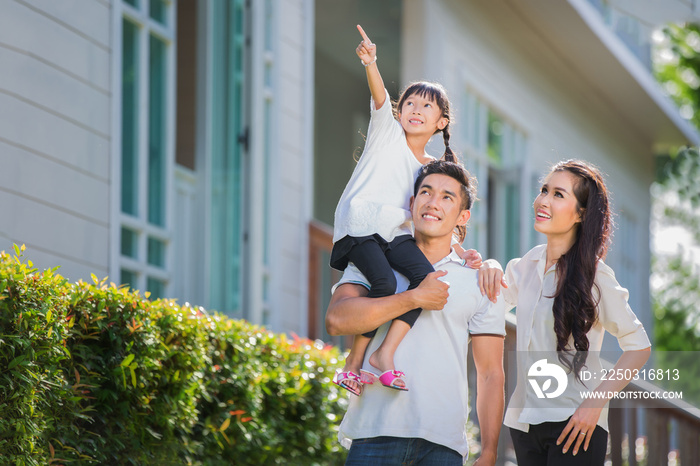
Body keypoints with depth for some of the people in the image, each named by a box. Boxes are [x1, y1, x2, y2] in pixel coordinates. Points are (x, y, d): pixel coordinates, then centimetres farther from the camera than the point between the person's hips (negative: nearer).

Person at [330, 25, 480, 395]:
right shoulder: (388, 134, 12)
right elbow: (380, 99, -7)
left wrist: (460, 251, 4)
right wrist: (370, 63, -27)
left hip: (397, 234, 4)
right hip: (360, 225, -4)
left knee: (426, 276, -25)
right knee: (384, 282, -29)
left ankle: (385, 353, -23)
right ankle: (354, 362, -18)